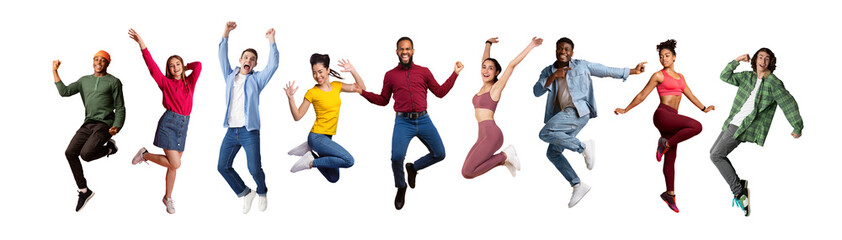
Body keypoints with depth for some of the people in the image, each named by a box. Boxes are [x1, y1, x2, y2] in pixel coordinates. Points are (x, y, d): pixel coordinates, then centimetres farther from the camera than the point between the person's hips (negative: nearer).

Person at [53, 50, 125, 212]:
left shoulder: (114, 82, 3)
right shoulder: (85, 80, 18)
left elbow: (120, 108, 0)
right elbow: (65, 91, 8)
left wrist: (116, 127, -15)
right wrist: (55, 71, 4)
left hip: (104, 124, -6)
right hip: (88, 124, 6)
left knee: (86, 154, -25)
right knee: (70, 152, -10)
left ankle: (110, 147, 8)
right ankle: (84, 191, 2)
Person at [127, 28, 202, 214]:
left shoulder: (189, 83, 9)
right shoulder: (165, 82, 0)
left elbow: (197, 65, -3)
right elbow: (152, 66, -10)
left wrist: (184, 67, 14)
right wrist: (142, 45, -18)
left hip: (183, 125, 4)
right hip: (169, 123, -4)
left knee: (174, 165, 9)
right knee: (175, 163, -13)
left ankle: (168, 198, 23)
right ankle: (145, 155, 10)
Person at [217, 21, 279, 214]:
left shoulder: (257, 79, 7)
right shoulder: (230, 76, 15)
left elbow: (273, 65, -5)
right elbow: (222, 57, 7)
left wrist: (271, 41, -11)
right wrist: (226, 34, -3)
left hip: (250, 132, -4)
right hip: (231, 131, 4)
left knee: (254, 169, -8)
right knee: (223, 167, 0)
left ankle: (262, 193, 22)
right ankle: (245, 193, 19)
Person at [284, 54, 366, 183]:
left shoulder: (336, 86, 6)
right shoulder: (312, 93, -8)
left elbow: (361, 88, 8)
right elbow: (297, 116, -5)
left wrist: (352, 71, -4)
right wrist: (290, 98, -19)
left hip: (327, 138, 7)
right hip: (317, 137, -7)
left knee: (334, 178, 14)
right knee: (349, 160, -24)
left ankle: (309, 151, 19)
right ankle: (311, 162, -12)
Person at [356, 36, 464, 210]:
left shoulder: (424, 72, 11)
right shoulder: (390, 75, 10)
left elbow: (440, 92, 13)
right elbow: (383, 100, 16)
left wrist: (455, 74, 8)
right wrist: (363, 92, 6)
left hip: (423, 120, 2)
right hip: (403, 122, -2)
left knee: (439, 154, 2)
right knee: (396, 157, -21)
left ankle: (413, 168, 29)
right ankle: (401, 188, 7)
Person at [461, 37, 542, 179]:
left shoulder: (496, 87, -3)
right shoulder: (485, 86, 16)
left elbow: (512, 64, -10)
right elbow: (484, 60, 31)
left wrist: (530, 46, -13)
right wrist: (488, 44, 37)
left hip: (492, 135, -8)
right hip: (482, 137, 8)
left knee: (468, 172, -17)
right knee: (466, 173, 5)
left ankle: (505, 156, -2)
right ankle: (504, 160, 14)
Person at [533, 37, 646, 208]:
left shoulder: (581, 66, 5)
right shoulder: (548, 71, 15)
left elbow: (607, 71, 11)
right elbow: (537, 91, 0)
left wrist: (632, 71, 13)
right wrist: (553, 76, -11)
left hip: (578, 110, -7)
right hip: (565, 114, 7)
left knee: (545, 134, -26)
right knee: (553, 152, 3)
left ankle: (584, 147, -16)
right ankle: (578, 185, 11)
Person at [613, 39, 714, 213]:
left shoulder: (680, 77, 21)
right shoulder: (658, 76, 2)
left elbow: (690, 95, 30)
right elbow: (642, 96, 7)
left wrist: (704, 108, 28)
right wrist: (625, 110, 8)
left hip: (672, 118, 6)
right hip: (662, 114, -6)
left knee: (670, 159, 7)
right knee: (696, 126, -24)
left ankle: (669, 193, 11)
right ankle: (665, 143, -12)